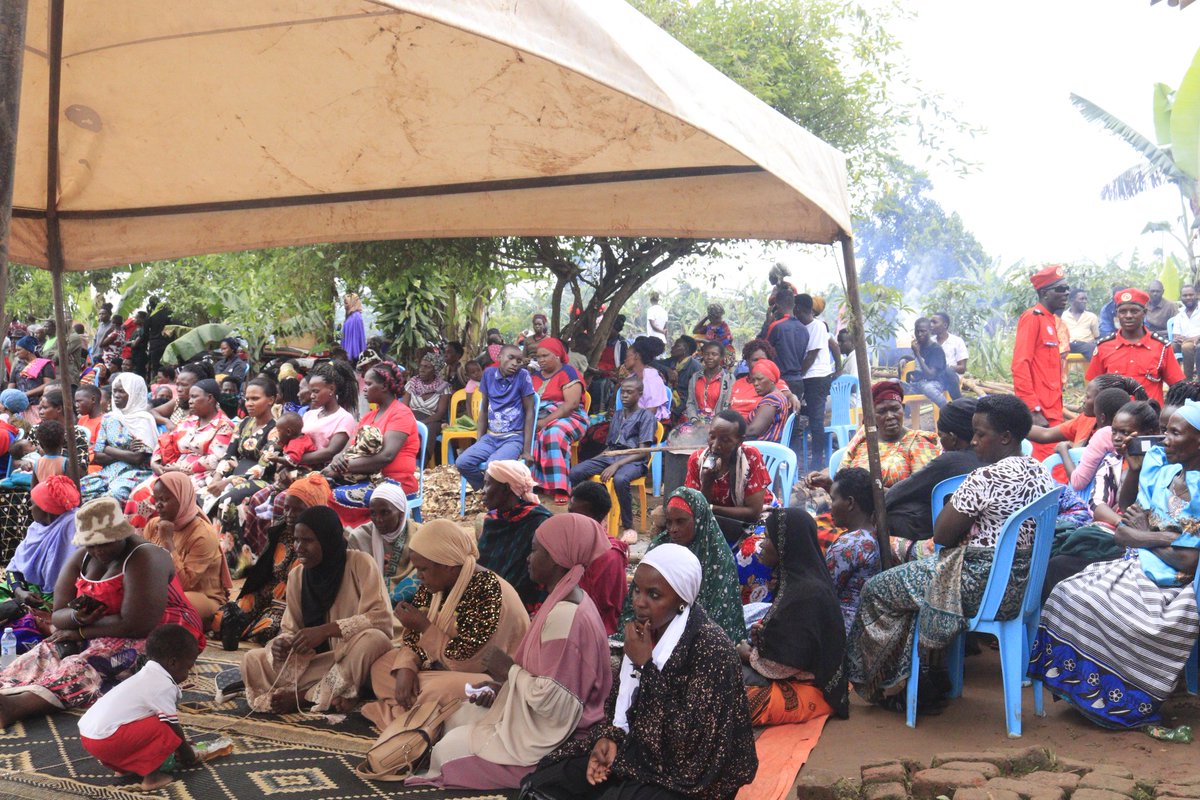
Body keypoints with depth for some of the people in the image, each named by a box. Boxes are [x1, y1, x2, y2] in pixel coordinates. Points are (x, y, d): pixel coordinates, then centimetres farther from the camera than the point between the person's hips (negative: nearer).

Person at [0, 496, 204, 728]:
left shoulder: (144, 558, -17)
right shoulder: (82, 558, 7)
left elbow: (136, 625, -23)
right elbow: (58, 615, 3)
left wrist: (79, 632, -11)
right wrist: (77, 617, -21)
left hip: (157, 637, -8)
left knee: (90, 664, -31)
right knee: (48, 651, -16)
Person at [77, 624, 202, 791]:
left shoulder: (148, 676, 18)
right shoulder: (164, 686, -12)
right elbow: (173, 726, -5)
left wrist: (182, 744, 30)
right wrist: (188, 755, 9)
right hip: (104, 739, -10)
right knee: (164, 731, -12)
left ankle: (124, 766, 18)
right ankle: (150, 775, -6)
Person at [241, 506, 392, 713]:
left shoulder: (360, 564, -12)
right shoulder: (297, 576, 4)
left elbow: (381, 618, -21)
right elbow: (290, 630, 6)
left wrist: (326, 630, -30)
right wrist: (283, 643, -19)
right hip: (320, 660, 5)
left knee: (374, 640, -36)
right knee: (252, 661, -11)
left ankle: (305, 695, -18)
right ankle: (334, 694, -21)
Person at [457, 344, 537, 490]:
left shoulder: (523, 375, -7)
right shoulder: (489, 373, 4)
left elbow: (529, 412, -5)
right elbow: (484, 409, 13)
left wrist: (526, 450, -9)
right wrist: (479, 442, 8)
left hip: (514, 437, -5)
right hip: (490, 436, 5)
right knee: (462, 462, -18)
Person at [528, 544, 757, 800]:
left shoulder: (711, 648, -23)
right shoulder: (644, 629, -2)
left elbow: (689, 739, -27)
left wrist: (646, 665, -26)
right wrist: (610, 736, -8)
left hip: (686, 778, -7)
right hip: (638, 750, 7)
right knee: (545, 779, 0)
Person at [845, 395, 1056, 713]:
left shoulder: (986, 477, -23)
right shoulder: (1039, 473, 5)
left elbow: (941, 535, -16)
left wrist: (954, 499, -2)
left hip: (984, 585, -10)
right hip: (1020, 584, 10)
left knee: (877, 589, 4)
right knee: (911, 574, 25)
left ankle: (883, 684, 21)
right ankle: (905, 682, 27)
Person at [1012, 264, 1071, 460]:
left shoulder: (1051, 319, 17)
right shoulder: (1033, 318, -10)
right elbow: (1020, 366, -18)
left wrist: (1056, 410, 19)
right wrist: (1034, 410, -21)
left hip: (1052, 410, 9)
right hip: (1039, 413, -9)